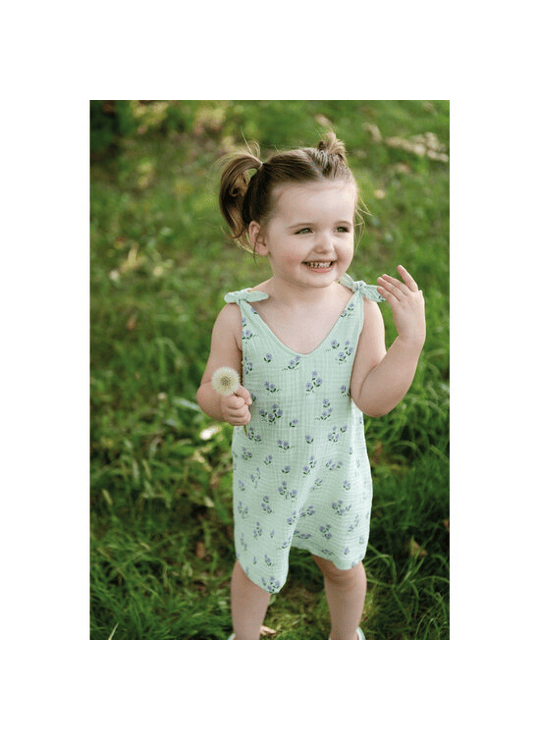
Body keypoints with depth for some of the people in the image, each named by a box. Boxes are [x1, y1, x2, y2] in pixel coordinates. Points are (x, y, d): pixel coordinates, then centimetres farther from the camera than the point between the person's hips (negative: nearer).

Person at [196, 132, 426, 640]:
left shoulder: (361, 308, -19)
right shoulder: (239, 318, -22)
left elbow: (372, 399, -22)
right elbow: (209, 391, -11)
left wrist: (411, 338, -33)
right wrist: (223, 404, -34)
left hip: (338, 474, 1)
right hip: (265, 478, -1)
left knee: (343, 565, 27)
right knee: (257, 570, 24)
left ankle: (345, 637, 59)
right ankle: (244, 640, 55)